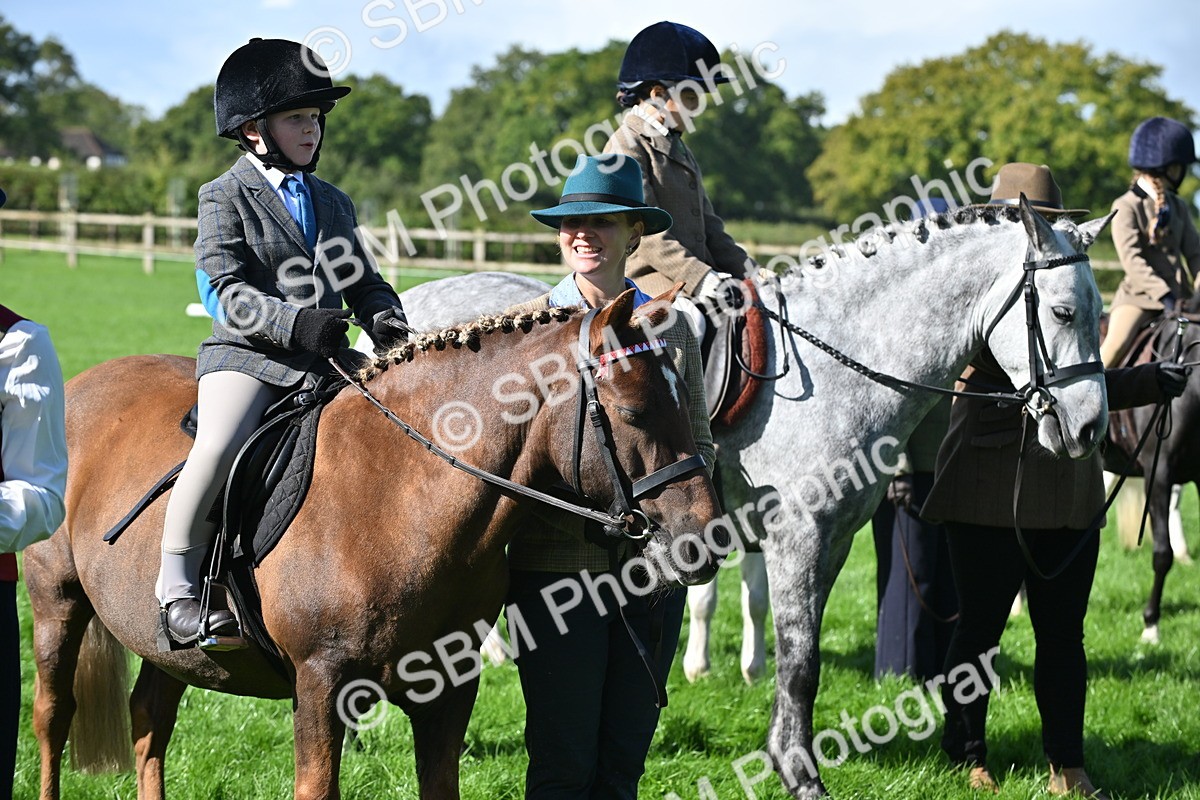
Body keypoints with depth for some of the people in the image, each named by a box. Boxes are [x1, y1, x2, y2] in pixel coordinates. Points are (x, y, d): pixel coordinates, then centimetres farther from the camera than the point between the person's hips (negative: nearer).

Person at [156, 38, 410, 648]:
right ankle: (177, 583, -17)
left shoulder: (333, 203, 22)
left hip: (325, 359, 6)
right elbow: (229, 291, -9)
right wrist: (296, 321, -25)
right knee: (220, 447, -32)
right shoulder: (225, 196, 3)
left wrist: (385, 320, -4)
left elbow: (362, 281, 21)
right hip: (246, 354, -6)